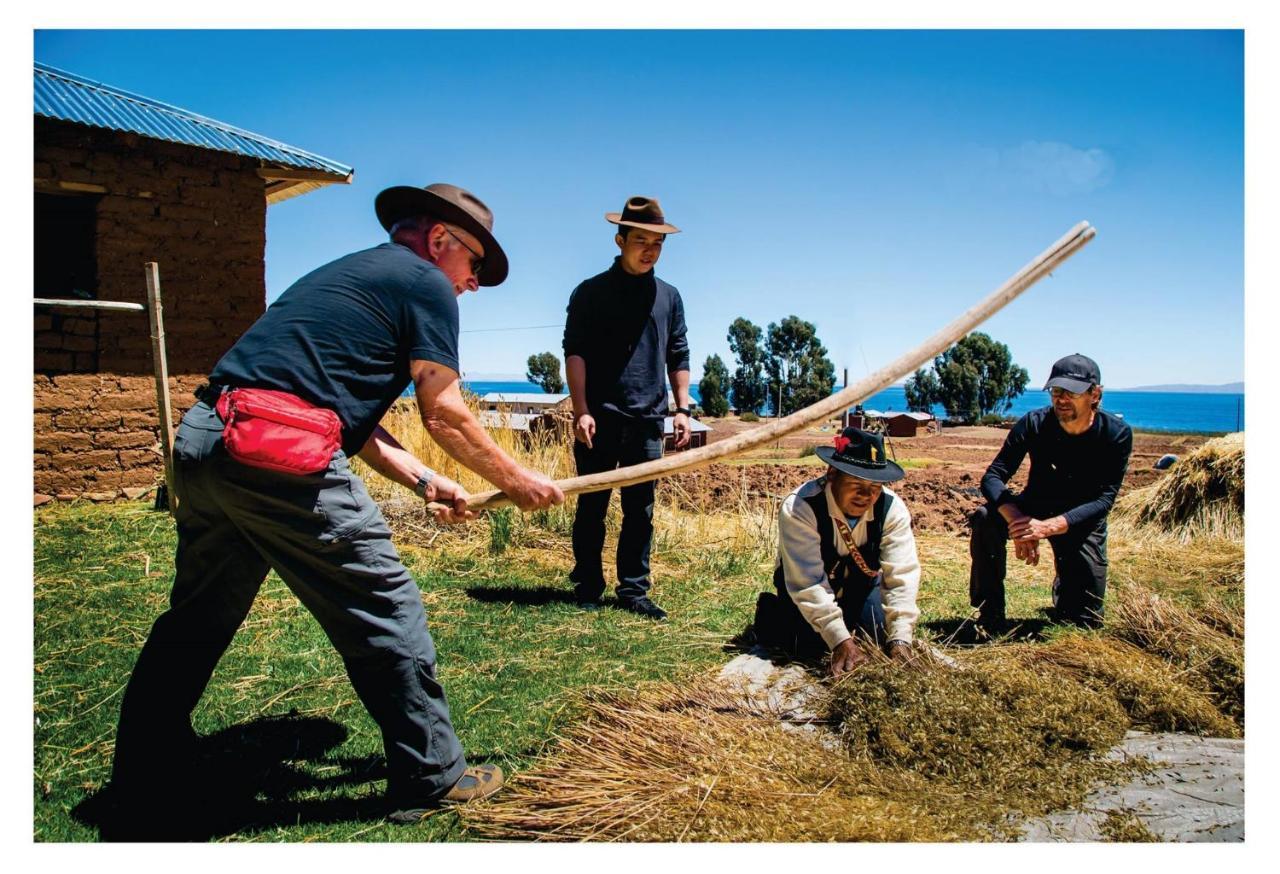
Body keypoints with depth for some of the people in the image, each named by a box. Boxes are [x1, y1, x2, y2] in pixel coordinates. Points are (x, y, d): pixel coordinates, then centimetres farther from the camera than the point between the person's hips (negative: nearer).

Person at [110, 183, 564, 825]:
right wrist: (516, 480, 12)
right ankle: (431, 778, 14)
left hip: (202, 439, 9)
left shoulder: (350, 273, 28)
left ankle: (143, 773, 37)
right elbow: (444, 415, 0)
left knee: (199, 618, 22)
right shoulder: (425, 282, 3)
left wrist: (425, 481, 21)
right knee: (386, 614, 3)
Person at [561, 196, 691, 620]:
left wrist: (682, 408, 5)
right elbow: (575, 352, -4)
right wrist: (581, 411, -13)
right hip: (600, 421, -3)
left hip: (647, 422, 3)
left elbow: (678, 357, 15)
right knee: (592, 507, 4)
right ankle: (587, 589, 14)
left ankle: (633, 590, 14)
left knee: (640, 511, 6)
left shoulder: (668, 296, 13)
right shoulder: (591, 292, 3)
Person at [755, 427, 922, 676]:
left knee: (878, 640, -16)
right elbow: (808, 582, -40)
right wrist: (841, 641, -46)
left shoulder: (892, 508, -24)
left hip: (861, 586, 3)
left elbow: (903, 575, -29)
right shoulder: (800, 508, -35)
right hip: (805, 592, -3)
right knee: (809, 645, -20)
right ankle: (770, 610, 11)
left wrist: (900, 639, -40)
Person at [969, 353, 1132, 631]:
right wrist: (1017, 521, -44)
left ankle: (1063, 587, 37)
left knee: (1085, 623, -2)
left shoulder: (1117, 435, -21)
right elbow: (993, 477, -25)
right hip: (1035, 507, 0)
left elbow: (1104, 500, -26)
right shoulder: (1035, 424, -20)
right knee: (986, 518, -33)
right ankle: (991, 619, -19)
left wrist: (1049, 526, -42)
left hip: (1082, 522, 0)